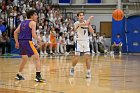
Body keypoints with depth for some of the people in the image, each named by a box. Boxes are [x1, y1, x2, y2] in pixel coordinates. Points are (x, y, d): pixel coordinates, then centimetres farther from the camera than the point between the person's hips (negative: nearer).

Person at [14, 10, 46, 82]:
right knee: (37, 58, -6)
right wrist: (39, 40, 4)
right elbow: (33, 35, -13)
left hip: (21, 42, 8)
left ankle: (19, 75, 34)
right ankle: (38, 76, -17)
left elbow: (15, 32, 17)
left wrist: (17, 42, 22)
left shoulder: (23, 22, 18)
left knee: (25, 59, 26)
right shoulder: (32, 23, -4)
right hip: (27, 42, -8)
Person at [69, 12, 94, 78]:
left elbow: (92, 32, 2)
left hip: (86, 41, 4)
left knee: (87, 57, -3)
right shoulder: (76, 23, -12)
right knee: (76, 57, -6)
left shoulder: (87, 22, 6)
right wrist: (90, 18, -12)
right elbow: (85, 23, -27)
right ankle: (72, 68, 21)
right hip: (79, 41, -4)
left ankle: (89, 72, 3)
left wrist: (89, 24, -9)